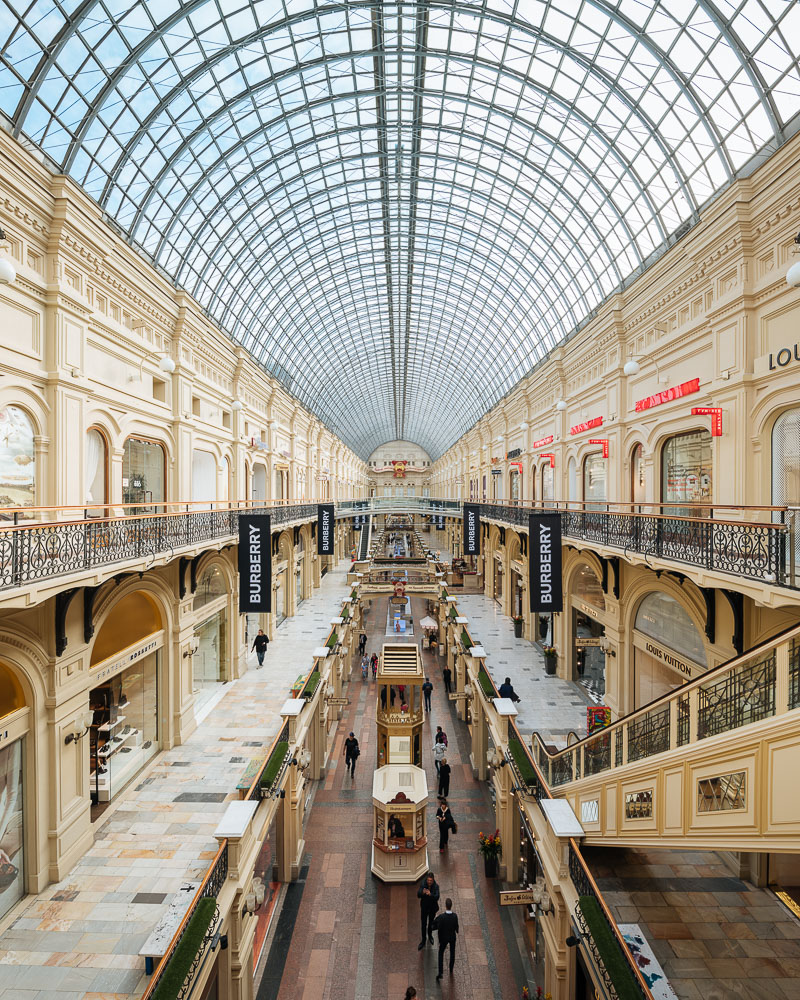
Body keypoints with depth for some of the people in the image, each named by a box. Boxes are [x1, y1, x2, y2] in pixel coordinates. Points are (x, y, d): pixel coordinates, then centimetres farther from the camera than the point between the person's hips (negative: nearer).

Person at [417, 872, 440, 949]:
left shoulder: (436, 886, -23)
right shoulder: (423, 885, -22)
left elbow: (437, 897, -33)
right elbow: (418, 895, -26)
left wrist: (430, 894, -51)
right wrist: (422, 892, -48)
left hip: (433, 907, 1)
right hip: (424, 907, -1)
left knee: (431, 923, 22)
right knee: (423, 924, 6)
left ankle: (430, 935, 50)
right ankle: (423, 941, 27)